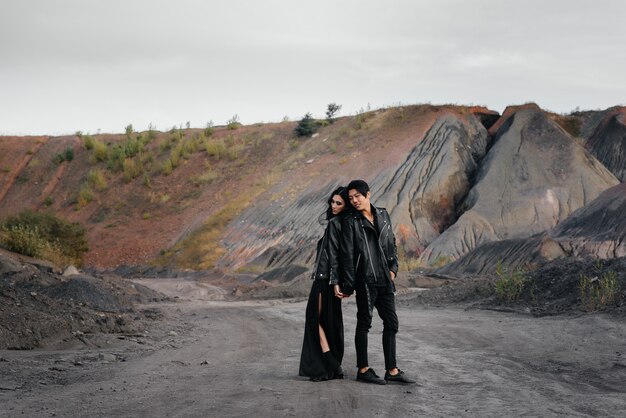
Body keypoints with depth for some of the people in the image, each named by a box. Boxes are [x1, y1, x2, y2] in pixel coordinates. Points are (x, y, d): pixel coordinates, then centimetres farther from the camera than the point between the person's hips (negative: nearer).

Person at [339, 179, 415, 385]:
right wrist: (348, 285, -9)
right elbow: (347, 255, -7)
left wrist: (393, 268, 7)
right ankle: (363, 370, 12)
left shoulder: (383, 215, 11)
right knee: (364, 323, 2)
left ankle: (392, 371, 13)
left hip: (385, 279, 6)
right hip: (365, 280, -6)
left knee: (391, 323, 7)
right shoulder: (351, 222, -4)